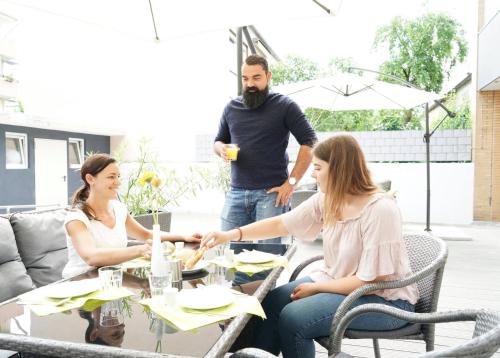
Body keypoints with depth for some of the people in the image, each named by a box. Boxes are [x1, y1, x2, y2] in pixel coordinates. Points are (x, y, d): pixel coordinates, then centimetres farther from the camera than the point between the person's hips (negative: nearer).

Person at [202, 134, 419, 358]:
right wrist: (231, 235, -7)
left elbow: (371, 281, -23)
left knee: (293, 318, -21)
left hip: (385, 298, -7)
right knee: (270, 303, -3)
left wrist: (315, 288, -15)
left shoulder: (380, 210, -27)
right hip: (338, 282, 7)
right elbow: (281, 224, 0)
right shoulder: (326, 200, -5)